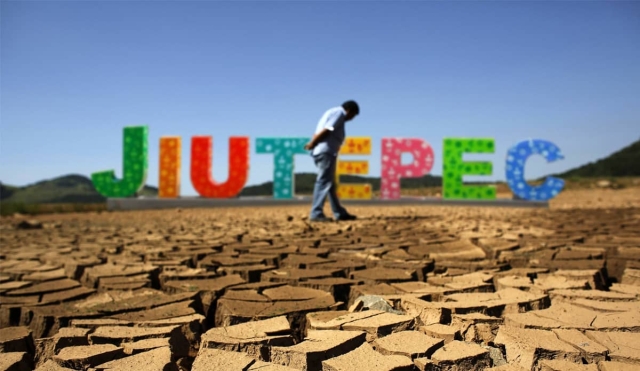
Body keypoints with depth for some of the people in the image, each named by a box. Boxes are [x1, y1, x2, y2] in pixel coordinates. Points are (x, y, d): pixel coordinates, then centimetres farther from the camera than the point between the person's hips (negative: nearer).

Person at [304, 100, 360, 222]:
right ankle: (316, 214, -11)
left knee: (329, 184, 13)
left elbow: (320, 132, 14)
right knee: (324, 182, -10)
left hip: (324, 152, 10)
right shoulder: (339, 113, -6)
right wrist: (312, 144, -11)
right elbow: (326, 131, -18)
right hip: (325, 152, -10)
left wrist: (312, 144, 1)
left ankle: (339, 213, 21)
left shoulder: (333, 112, 25)